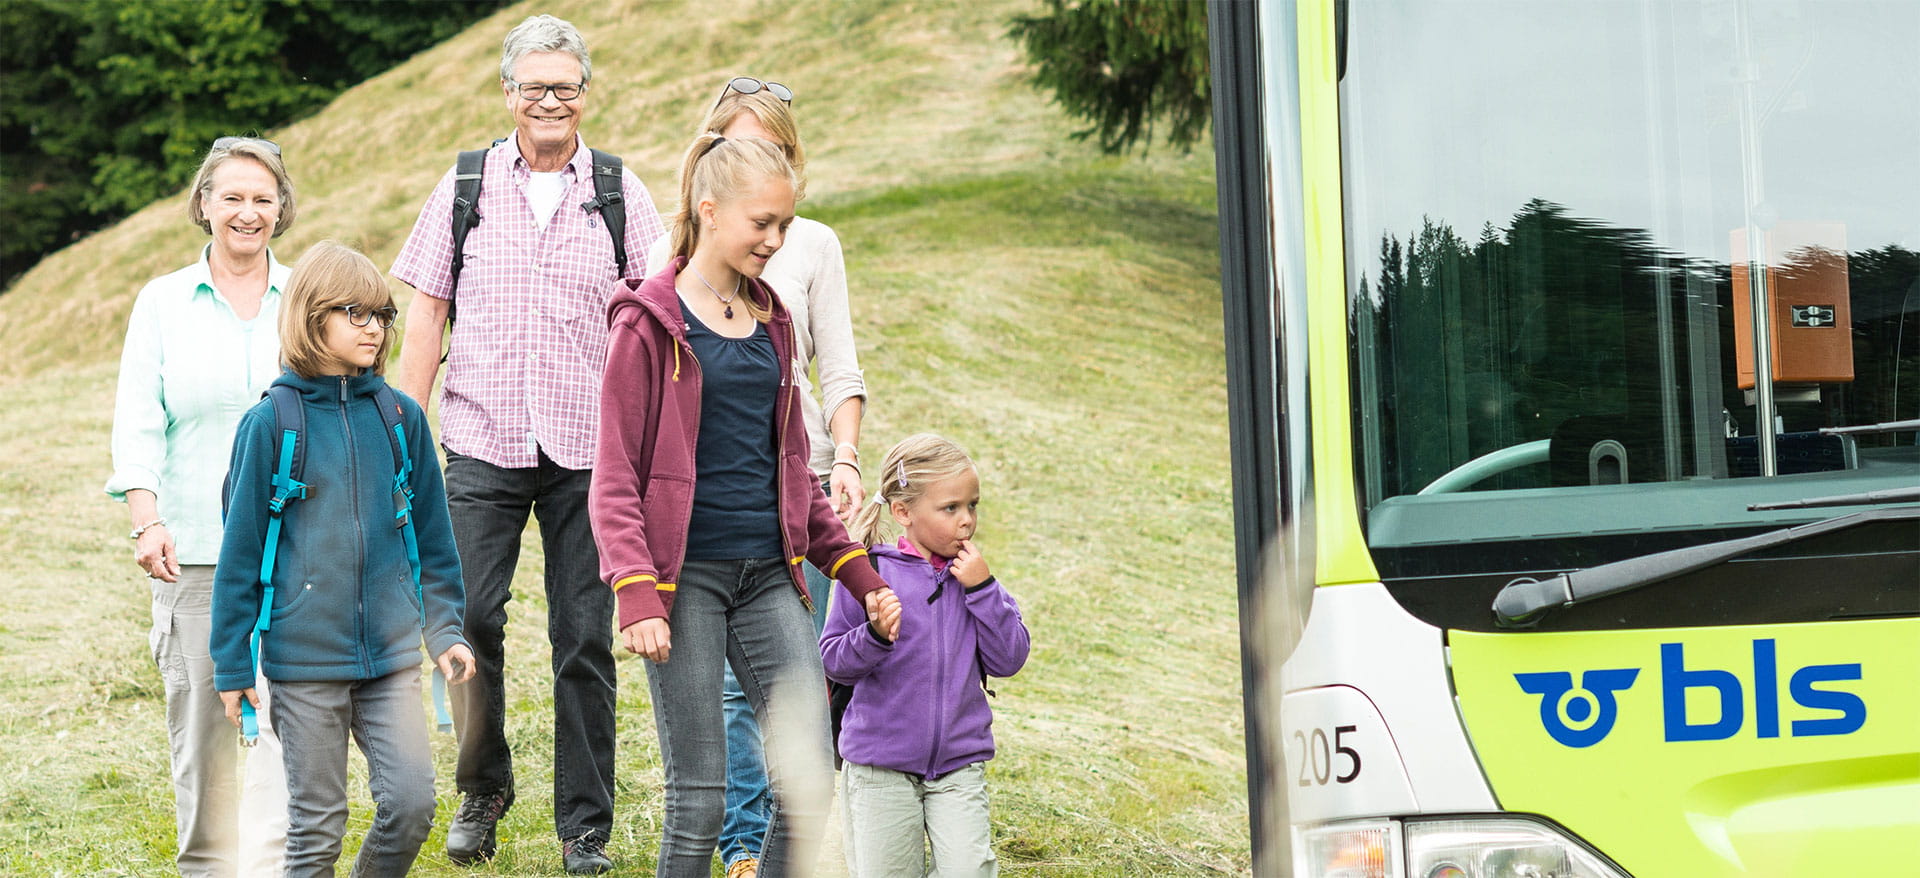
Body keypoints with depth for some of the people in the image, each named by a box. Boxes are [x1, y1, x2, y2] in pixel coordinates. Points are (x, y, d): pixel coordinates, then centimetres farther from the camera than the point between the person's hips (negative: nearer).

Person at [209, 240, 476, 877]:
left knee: (412, 802, -7)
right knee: (317, 826, 3)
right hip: (303, 658, -3)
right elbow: (240, 550, -2)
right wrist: (232, 663, -1)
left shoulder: (401, 418, 3)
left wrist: (445, 629, 7)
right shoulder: (271, 423, -6)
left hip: (391, 656, 3)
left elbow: (432, 535, 12)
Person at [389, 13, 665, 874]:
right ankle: (482, 788, 17)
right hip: (483, 447, 0)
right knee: (468, 620, -6)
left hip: (588, 451, 0)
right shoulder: (464, 188, 7)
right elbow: (424, 317, 9)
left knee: (584, 639, 2)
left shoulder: (621, 192, 6)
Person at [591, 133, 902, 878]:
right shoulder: (649, 323, -4)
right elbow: (616, 476, -6)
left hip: (769, 571, 5)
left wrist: (858, 573, 17)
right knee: (698, 797, -4)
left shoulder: (771, 320, 14)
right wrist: (636, 595, -17)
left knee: (810, 779, -3)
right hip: (686, 576, -5)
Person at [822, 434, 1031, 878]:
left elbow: (1008, 659, -2)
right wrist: (874, 637, -25)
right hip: (880, 765, -2)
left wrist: (982, 589, -11)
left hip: (959, 763, 2)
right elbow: (832, 661, -6)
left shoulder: (974, 575, 4)